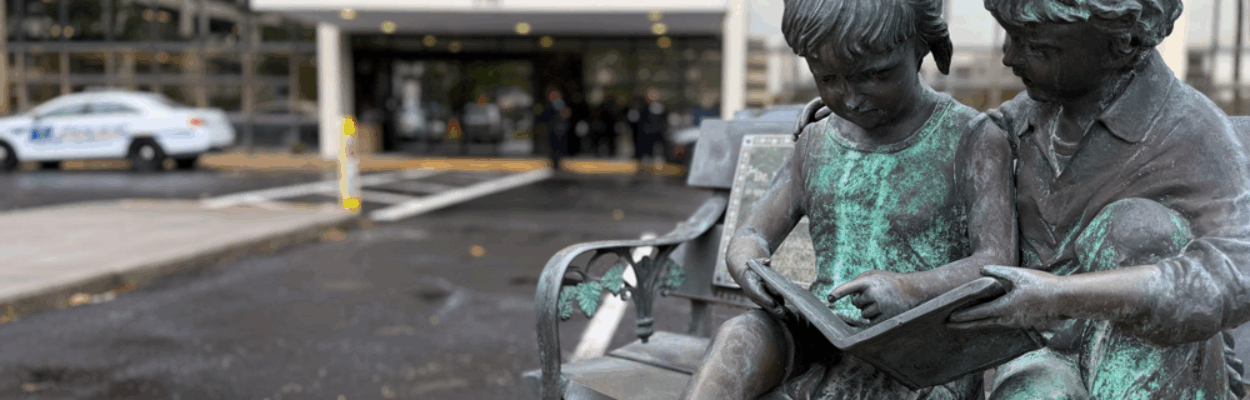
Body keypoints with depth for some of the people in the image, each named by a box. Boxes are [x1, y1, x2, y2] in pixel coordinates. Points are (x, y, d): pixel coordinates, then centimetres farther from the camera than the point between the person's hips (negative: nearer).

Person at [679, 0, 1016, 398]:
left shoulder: (973, 140, -3)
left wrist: (911, 288, -32)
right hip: (825, 343, 4)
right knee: (739, 338, -29)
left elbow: (996, 267, -12)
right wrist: (749, 268, -17)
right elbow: (749, 239, 8)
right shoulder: (817, 142, 11)